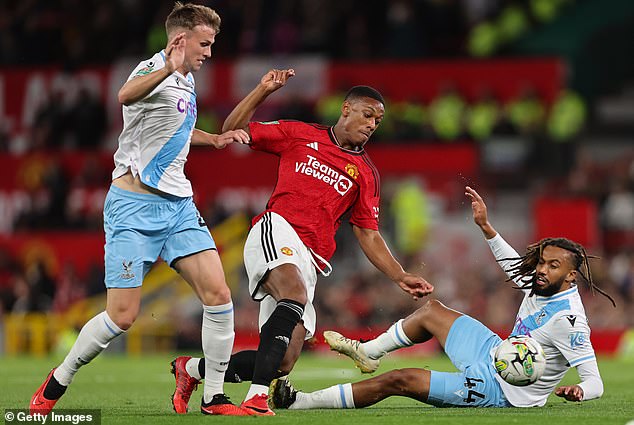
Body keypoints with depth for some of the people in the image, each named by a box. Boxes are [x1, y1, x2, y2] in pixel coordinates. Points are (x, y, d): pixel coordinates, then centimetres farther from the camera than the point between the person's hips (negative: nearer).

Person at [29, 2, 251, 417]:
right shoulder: (154, 70, -13)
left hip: (178, 205, 8)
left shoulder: (186, 79, 14)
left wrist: (213, 139, 21)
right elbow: (127, 95, -41)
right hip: (134, 206, -8)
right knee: (123, 315, -9)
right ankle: (57, 383, 13)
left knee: (218, 295, -8)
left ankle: (214, 397, 1)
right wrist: (166, 70, -59)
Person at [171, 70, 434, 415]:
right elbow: (233, 130, 15)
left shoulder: (365, 173, 21)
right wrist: (263, 91, 3)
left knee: (282, 363, -6)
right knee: (296, 294, -37)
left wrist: (401, 277, 10)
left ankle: (194, 369, 18)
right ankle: (256, 399, -45)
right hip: (276, 232, -5)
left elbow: (368, 235, 21)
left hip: (310, 259, 5)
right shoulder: (299, 135, 14)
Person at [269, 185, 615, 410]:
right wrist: (486, 227, 14)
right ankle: (366, 353, 41)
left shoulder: (568, 320, -27)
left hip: (497, 390, -9)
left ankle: (301, 403, -4)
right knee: (431, 311, 21)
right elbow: (514, 263, 20)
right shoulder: (541, 286, -2)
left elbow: (595, 381, -30)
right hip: (496, 355, 9)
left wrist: (578, 390, -52)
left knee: (397, 381, -11)